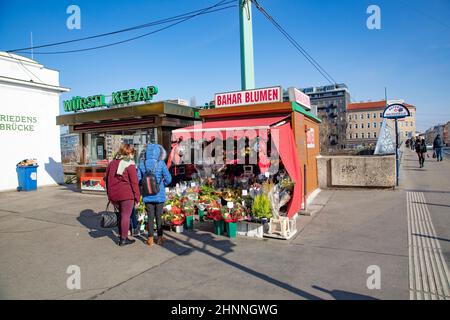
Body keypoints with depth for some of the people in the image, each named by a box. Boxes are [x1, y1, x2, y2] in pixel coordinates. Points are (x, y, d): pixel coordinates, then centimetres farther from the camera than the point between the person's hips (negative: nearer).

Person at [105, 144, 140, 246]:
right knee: (126, 216, 3)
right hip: (126, 195, -6)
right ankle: (124, 239, 7)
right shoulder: (130, 165, -10)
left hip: (114, 195, 7)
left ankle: (120, 236, 27)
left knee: (121, 215, 20)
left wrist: (109, 194, 23)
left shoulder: (112, 163, 11)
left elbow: (107, 179, 16)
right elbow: (134, 183, -12)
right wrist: (137, 197, -6)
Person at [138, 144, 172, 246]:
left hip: (147, 195, 2)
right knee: (159, 216, 9)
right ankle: (159, 238, 19)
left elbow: (138, 179, -1)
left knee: (150, 216, 9)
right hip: (159, 195, -2)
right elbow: (168, 178, -10)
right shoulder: (161, 164, -10)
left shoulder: (142, 164, -3)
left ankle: (150, 239, 14)